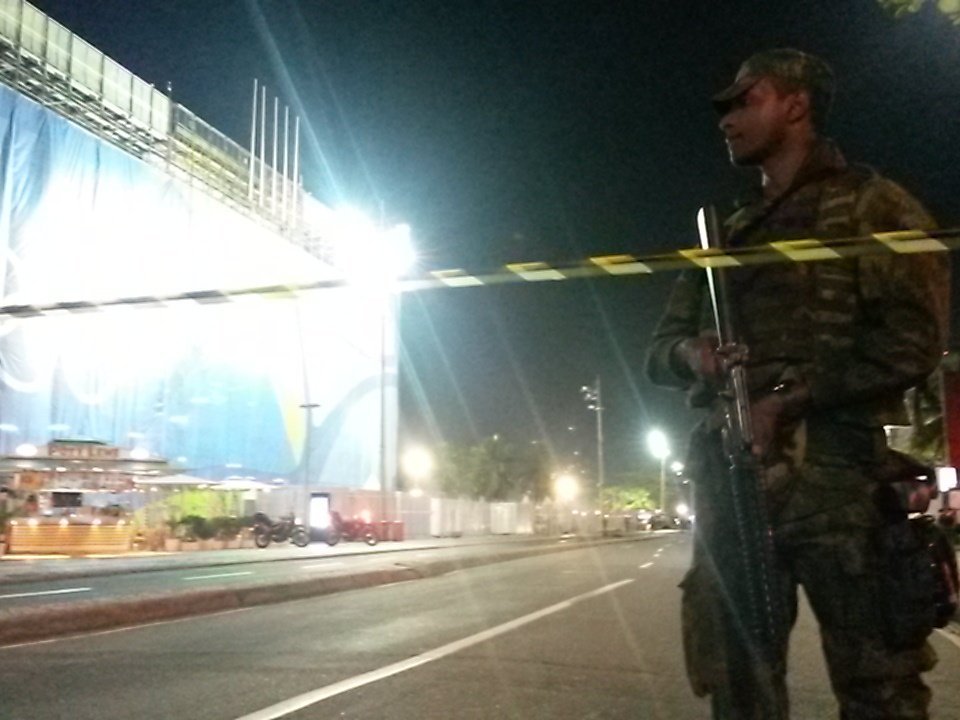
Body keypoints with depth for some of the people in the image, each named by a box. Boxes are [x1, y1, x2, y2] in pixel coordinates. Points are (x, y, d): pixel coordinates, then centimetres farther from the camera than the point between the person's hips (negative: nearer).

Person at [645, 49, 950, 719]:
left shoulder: (873, 205, 5)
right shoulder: (728, 236, 24)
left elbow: (914, 339, -8)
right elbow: (660, 346, 21)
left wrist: (789, 397, -16)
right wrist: (691, 351, -3)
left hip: (834, 470, -5)